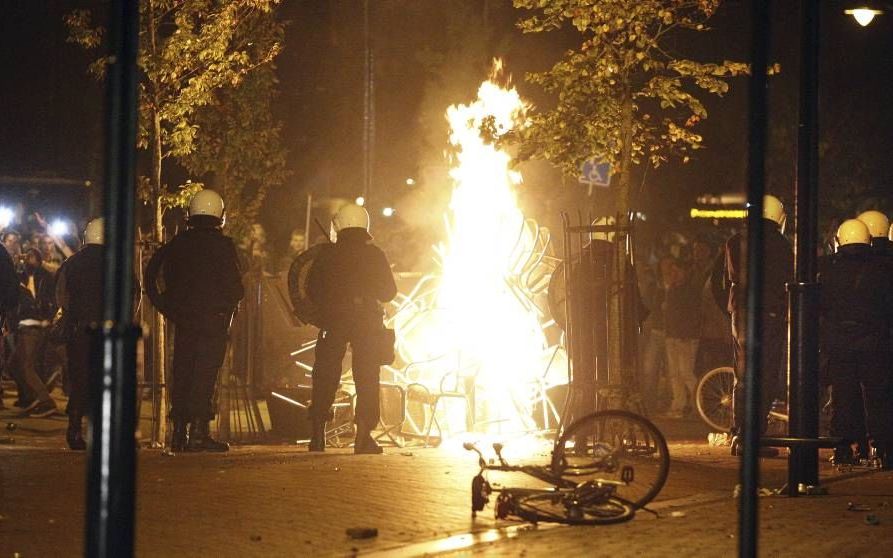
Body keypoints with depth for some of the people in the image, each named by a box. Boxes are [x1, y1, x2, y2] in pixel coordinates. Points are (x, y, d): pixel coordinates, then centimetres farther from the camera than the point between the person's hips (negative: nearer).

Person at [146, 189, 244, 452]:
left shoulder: (176, 244, 7)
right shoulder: (223, 245, -7)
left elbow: (151, 273, 9)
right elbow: (235, 287, -10)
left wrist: (165, 306, 14)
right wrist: (232, 300, 11)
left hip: (182, 319, 5)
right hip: (213, 320, -4)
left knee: (182, 373, 10)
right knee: (205, 374, -4)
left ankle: (179, 433, 12)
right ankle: (199, 433, -9)